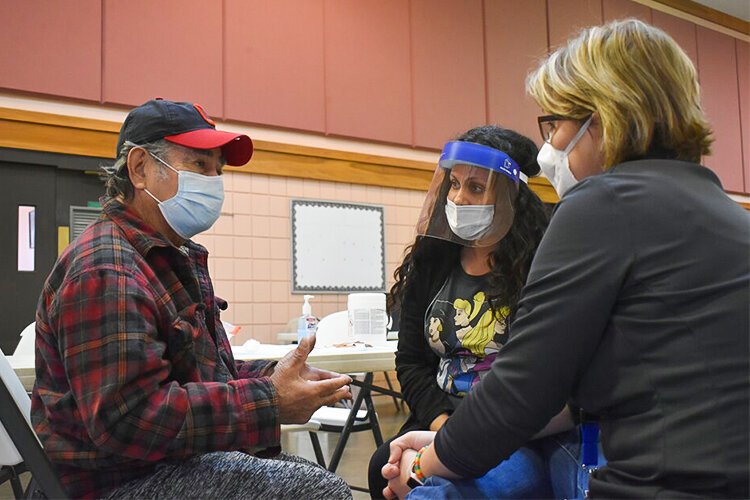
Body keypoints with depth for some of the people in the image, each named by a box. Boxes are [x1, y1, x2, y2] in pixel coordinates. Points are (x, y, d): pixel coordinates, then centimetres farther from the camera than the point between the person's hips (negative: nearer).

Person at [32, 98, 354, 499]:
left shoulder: (179, 259, 16)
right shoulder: (104, 271, -19)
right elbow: (126, 419, -28)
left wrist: (273, 376, 0)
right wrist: (269, 402, -25)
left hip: (176, 462, 10)